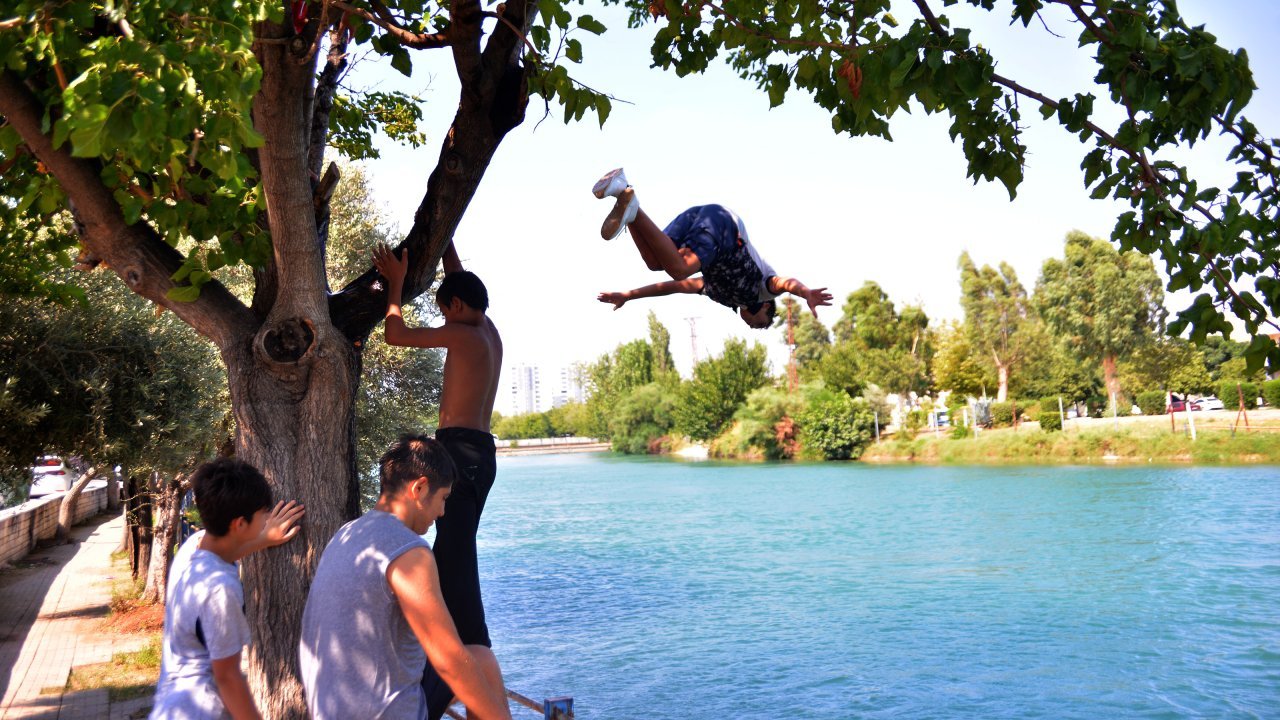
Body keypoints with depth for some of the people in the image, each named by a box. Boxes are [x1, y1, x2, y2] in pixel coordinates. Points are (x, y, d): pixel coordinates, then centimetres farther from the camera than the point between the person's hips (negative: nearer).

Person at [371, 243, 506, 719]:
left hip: (459, 449, -9)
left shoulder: (462, 333, -7)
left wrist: (396, 282, 5)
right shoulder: (489, 332, 16)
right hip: (481, 453, 9)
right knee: (450, 558, 14)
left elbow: (395, 334, -5)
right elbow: (458, 276, 30)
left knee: (455, 560, -14)